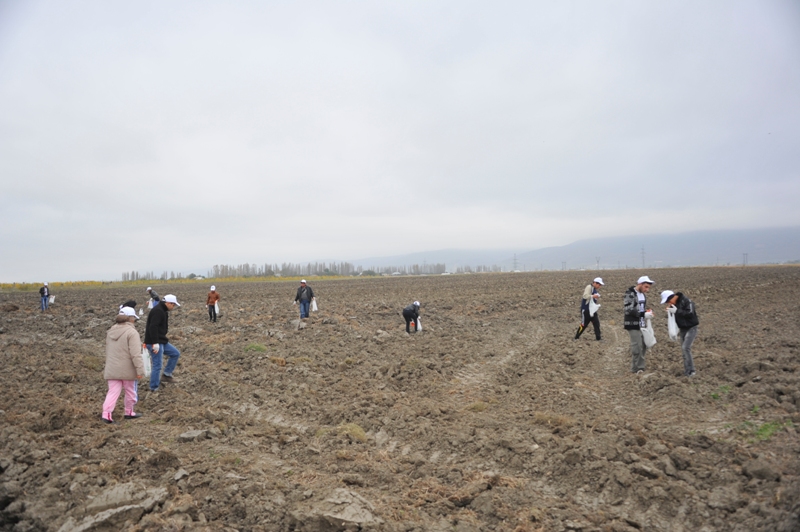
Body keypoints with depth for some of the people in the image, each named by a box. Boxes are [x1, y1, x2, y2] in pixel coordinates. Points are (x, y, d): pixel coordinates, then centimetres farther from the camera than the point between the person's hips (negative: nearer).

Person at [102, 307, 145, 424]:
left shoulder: (110, 331, 9)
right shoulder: (132, 332, -16)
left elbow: (108, 351, 19)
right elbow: (135, 354, -21)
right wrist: (140, 369, -18)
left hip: (112, 369, 6)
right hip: (127, 370, -5)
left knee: (113, 392, 5)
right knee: (130, 391, 13)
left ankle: (106, 414, -8)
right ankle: (129, 412, 25)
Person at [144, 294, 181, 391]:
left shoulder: (163, 311, 15)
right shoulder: (158, 311, -18)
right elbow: (153, 327, -26)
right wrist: (155, 343, -27)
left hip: (161, 341, 10)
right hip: (154, 343, -10)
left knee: (176, 353, 14)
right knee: (157, 365, -4)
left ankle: (167, 375, 18)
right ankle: (154, 388, 6)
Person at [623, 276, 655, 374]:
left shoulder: (643, 294, 10)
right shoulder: (630, 294, -15)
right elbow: (628, 310, -22)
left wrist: (648, 312, 1)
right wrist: (643, 314, -24)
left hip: (641, 324, 8)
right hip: (633, 324, -8)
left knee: (643, 345, 11)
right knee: (636, 346, -5)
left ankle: (640, 367, 23)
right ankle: (635, 369, 8)